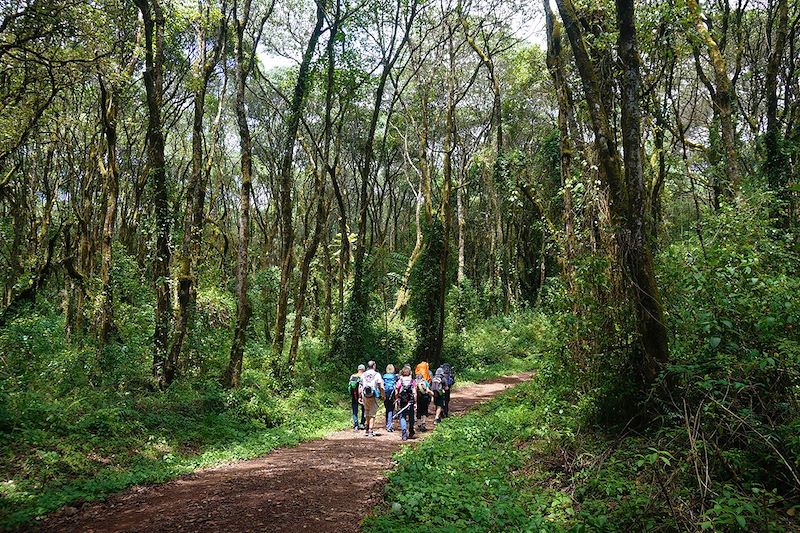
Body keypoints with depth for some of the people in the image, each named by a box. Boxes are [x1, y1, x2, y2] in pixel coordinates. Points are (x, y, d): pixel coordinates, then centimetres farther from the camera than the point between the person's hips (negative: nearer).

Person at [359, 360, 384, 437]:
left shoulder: (363, 375, 7)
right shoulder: (377, 375, -4)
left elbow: (360, 387, 8)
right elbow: (381, 387, -7)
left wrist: (360, 397, 14)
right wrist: (383, 396, 5)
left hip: (365, 396, 4)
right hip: (374, 396, -4)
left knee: (367, 413, 21)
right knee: (372, 414, 2)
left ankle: (368, 428, 29)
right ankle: (370, 431, -2)